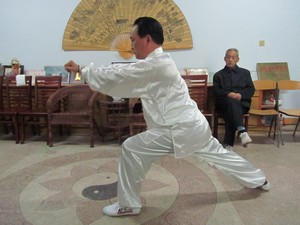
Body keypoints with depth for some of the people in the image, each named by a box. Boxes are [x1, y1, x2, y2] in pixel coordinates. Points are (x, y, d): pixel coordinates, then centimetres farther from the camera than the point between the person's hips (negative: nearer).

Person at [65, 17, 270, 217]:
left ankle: (128, 204, 8)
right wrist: (85, 70, 12)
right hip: (193, 124, 11)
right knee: (218, 154, 26)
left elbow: (115, 77, -17)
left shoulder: (154, 65, -19)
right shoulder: (159, 62, 13)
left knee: (131, 149, -8)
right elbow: (121, 74, 17)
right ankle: (260, 180, 46)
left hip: (180, 129, -10)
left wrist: (82, 70, -6)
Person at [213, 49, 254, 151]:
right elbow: (216, 91, 7)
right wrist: (228, 94, -14)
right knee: (231, 101, -38)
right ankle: (242, 131, -55)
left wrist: (241, 95, -10)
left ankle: (228, 144, -40)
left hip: (241, 102, 1)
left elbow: (251, 89, 12)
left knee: (230, 111, -35)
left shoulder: (245, 72, 24)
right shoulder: (218, 75, 22)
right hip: (224, 103, -1)